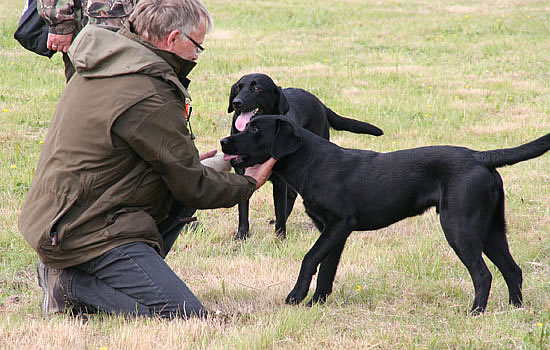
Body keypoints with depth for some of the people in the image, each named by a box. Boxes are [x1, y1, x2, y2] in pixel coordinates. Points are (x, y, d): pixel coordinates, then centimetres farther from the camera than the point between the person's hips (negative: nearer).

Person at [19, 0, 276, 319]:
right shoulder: (148, 98, -19)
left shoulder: (99, 68, 9)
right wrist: (249, 184, 7)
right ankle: (73, 284, -9)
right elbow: (194, 188, -10)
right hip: (91, 231, -10)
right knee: (189, 317, -15)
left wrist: (189, 161, 22)